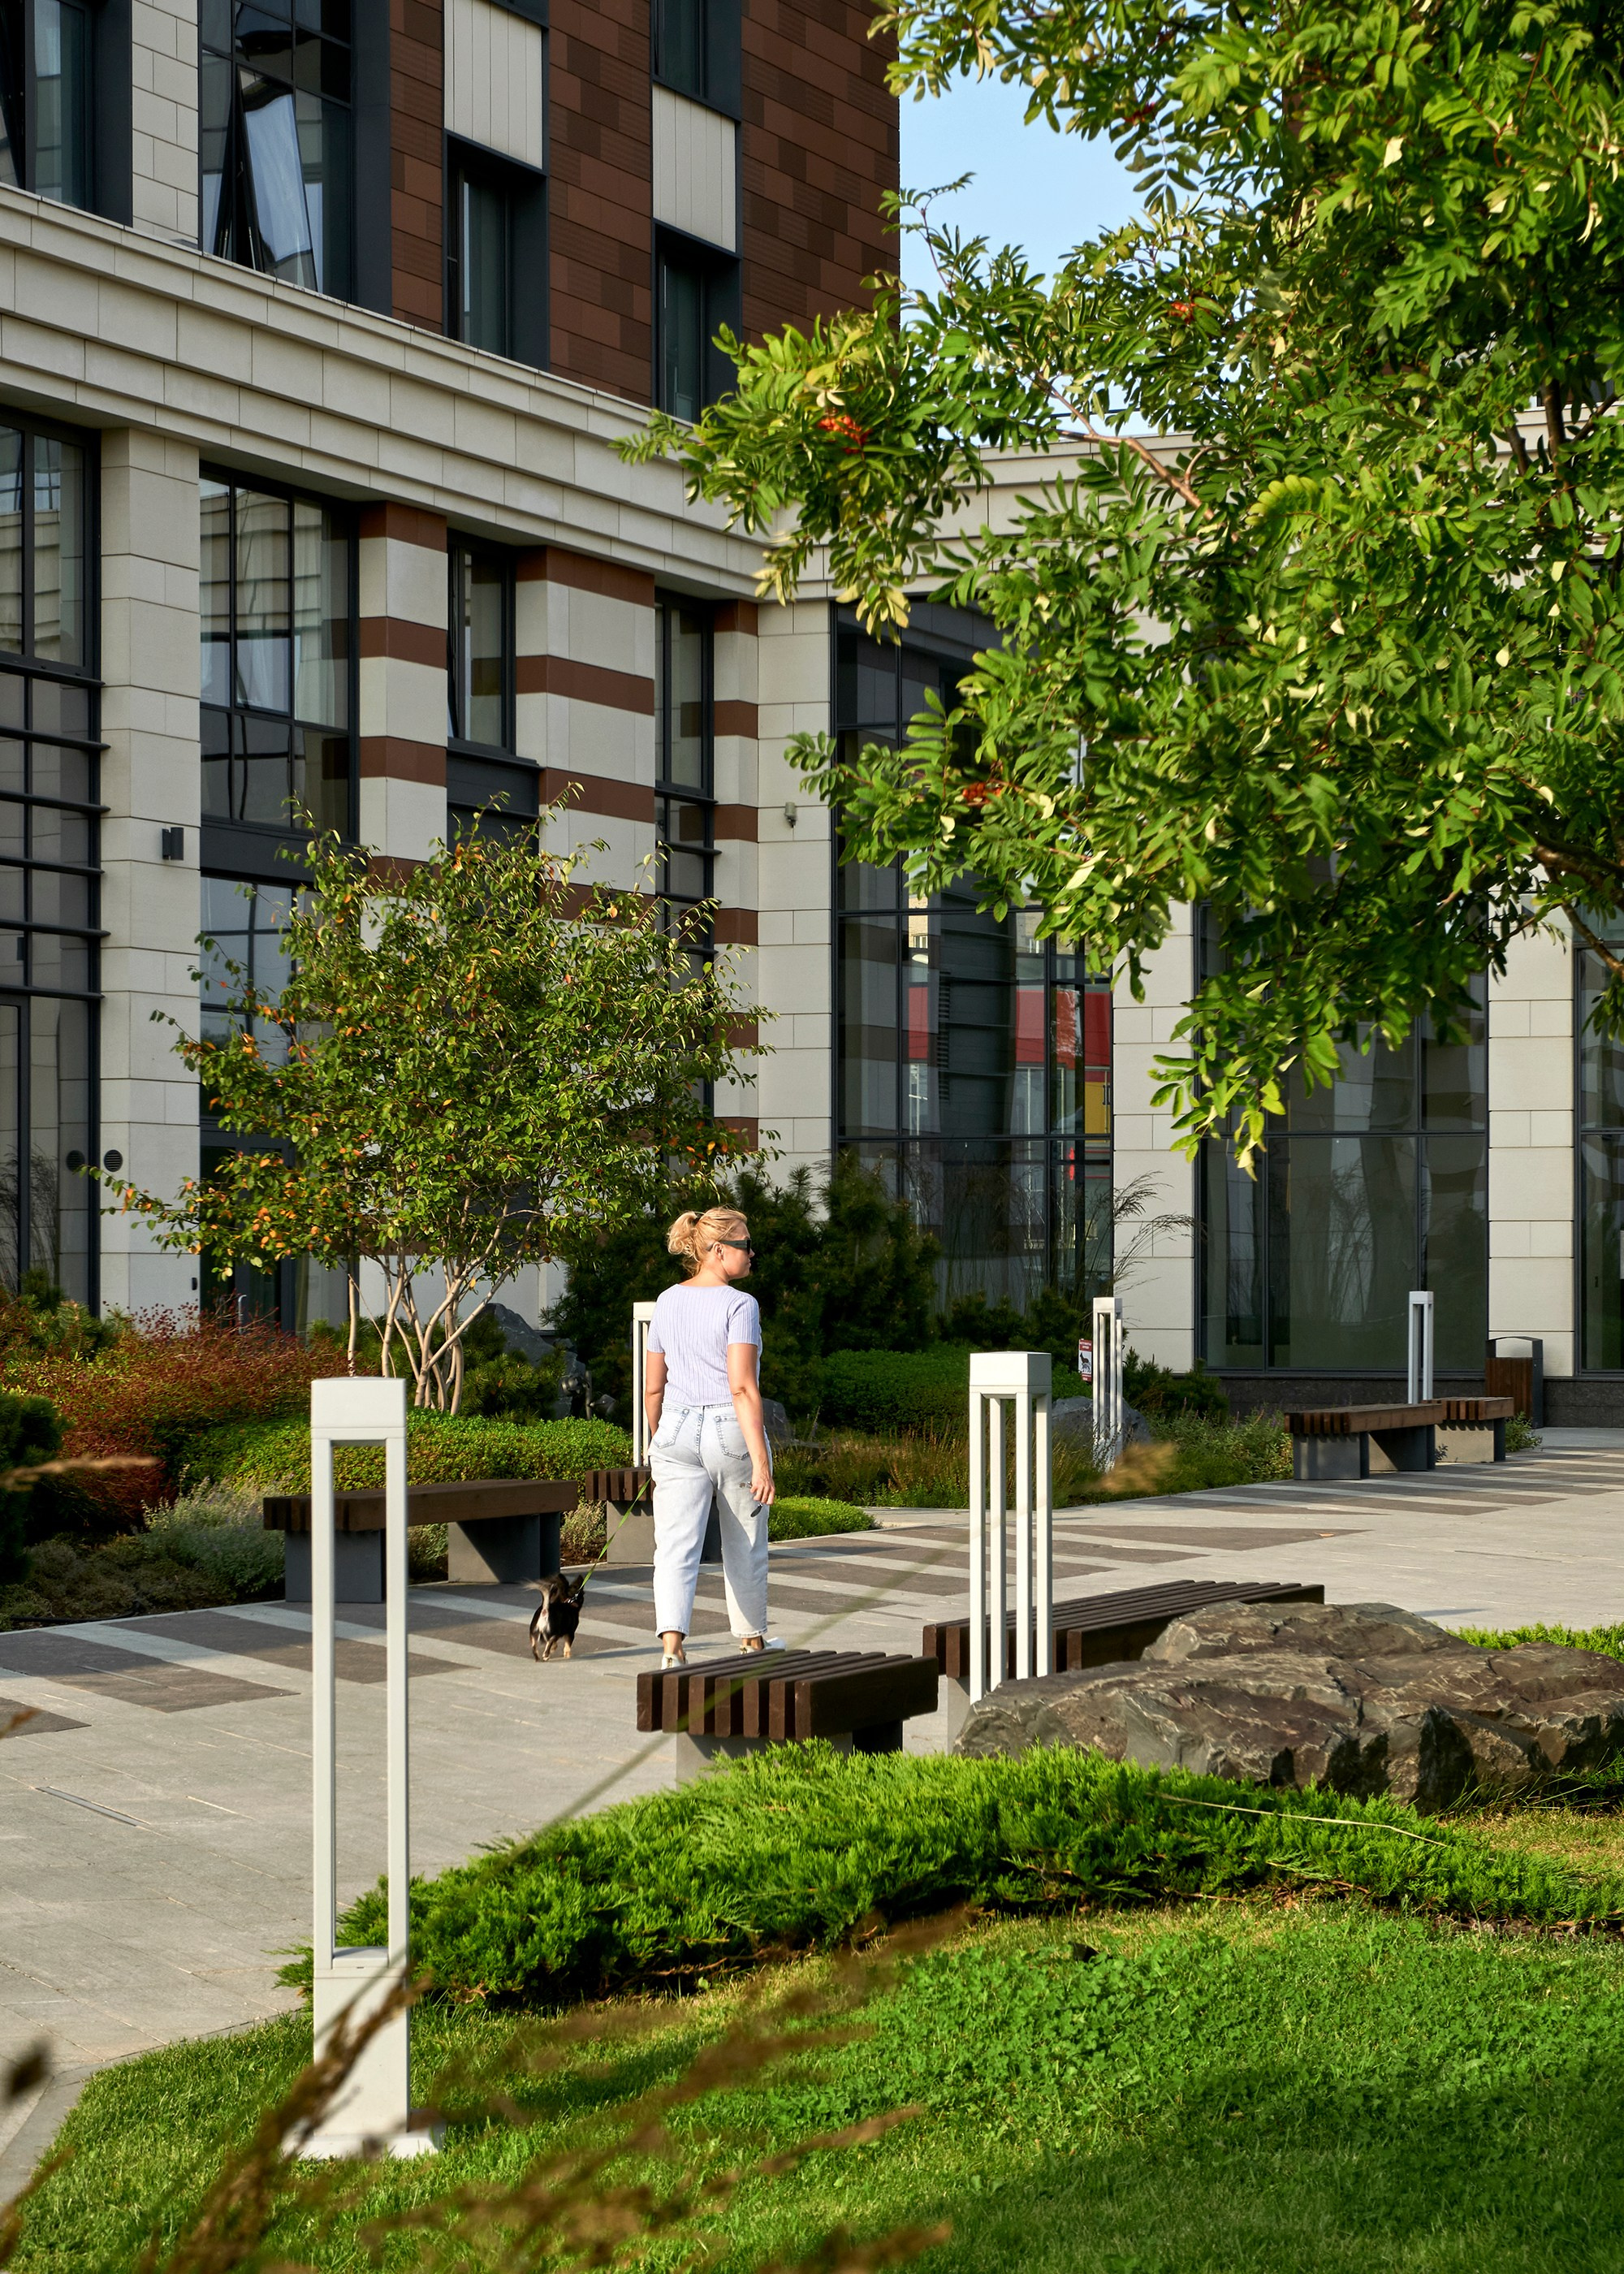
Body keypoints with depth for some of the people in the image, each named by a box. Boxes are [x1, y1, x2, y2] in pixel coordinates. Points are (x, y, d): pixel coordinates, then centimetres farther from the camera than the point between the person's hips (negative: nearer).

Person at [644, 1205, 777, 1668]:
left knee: (675, 1546, -4)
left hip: (678, 1431, 4)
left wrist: (659, 1442, 25)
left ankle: (671, 1648, -22)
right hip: (732, 1434, -4)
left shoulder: (668, 1302, 6)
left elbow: (652, 1387, 11)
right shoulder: (739, 1305, -12)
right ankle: (752, 1642, 32)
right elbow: (742, 1388, -20)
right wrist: (761, 1460, -20)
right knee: (744, 1547, 15)